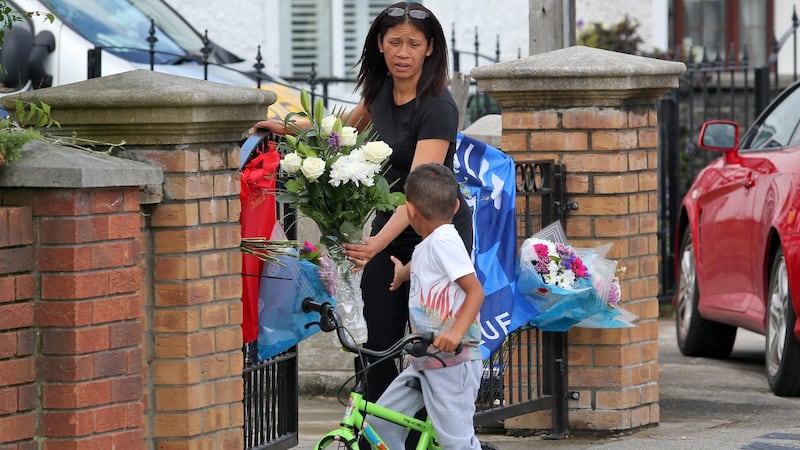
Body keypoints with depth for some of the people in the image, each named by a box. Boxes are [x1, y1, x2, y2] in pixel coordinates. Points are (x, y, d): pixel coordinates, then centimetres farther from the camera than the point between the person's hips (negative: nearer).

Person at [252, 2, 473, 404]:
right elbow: (348, 126, 24)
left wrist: (378, 243, -47)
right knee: (376, 345, 1)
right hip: (390, 223, 7)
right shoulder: (382, 87, -2)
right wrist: (291, 128, 18)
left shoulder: (437, 107, -24)